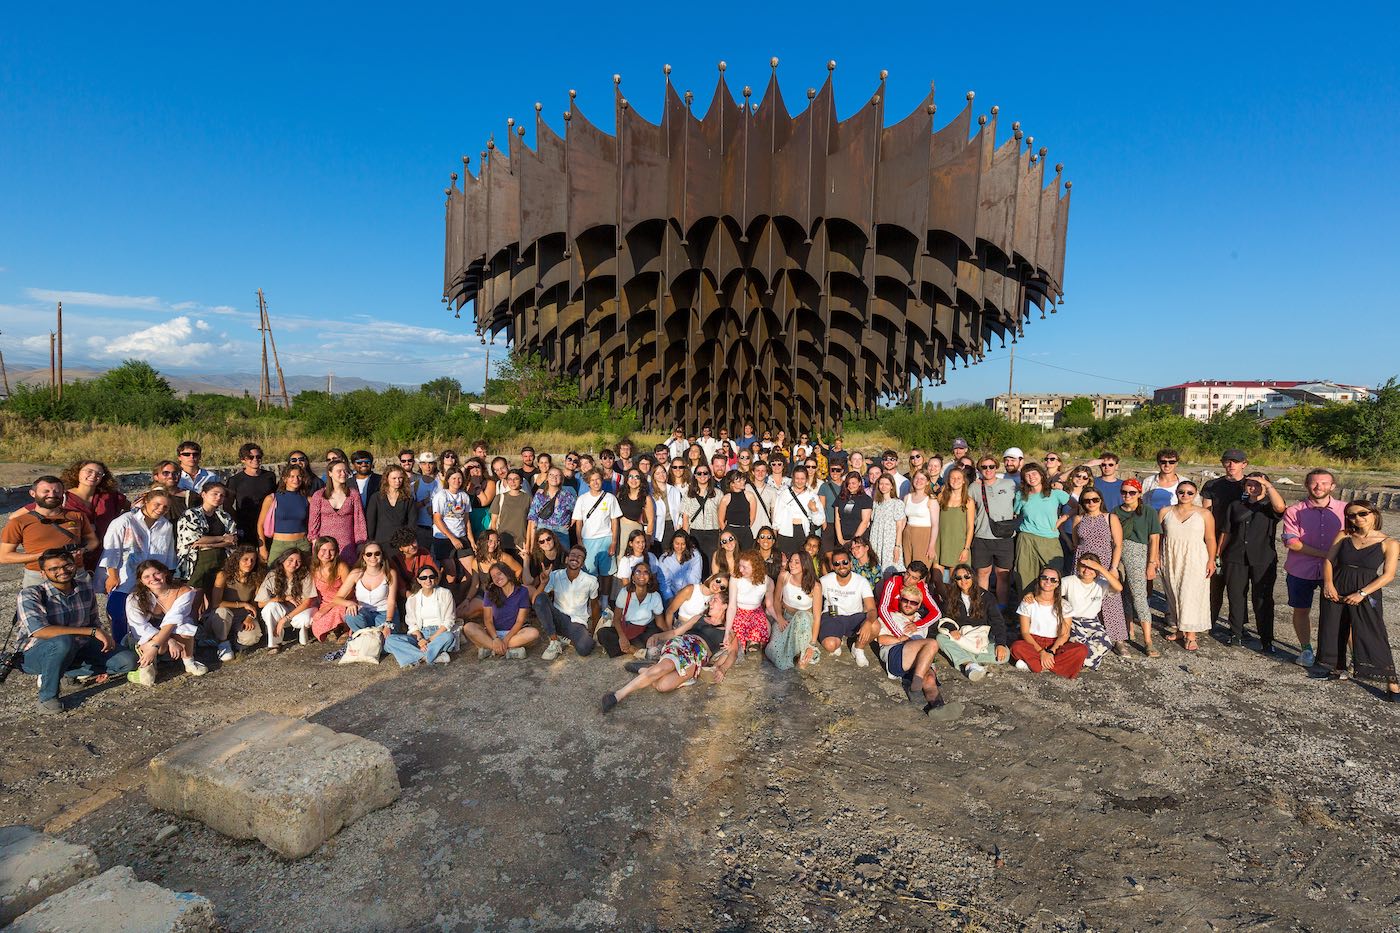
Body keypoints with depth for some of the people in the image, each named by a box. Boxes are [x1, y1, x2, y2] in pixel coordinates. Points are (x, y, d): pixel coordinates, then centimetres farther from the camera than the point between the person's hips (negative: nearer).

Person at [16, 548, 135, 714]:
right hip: (36, 654, -5)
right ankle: (47, 696, -18)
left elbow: (95, 623, 7)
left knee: (128, 660, -14)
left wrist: (103, 663, 1)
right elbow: (39, 631, -31)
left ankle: (64, 674, -3)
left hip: (77, 650, 5)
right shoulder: (30, 594, -17)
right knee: (64, 641, -39)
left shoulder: (86, 589, -1)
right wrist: (92, 632, -34)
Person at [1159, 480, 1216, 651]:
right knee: (1174, 595, 8)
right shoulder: (1165, 512, 5)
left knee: (1191, 595, -7)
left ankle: (1190, 635, -2)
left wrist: (1211, 560, -5)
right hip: (1171, 560, 3)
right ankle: (1180, 629, 20)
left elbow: (1210, 539, 0)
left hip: (1195, 560, -3)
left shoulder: (1204, 514, 1)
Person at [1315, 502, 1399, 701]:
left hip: (1367, 594, -3)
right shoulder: (1343, 536, 6)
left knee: (1372, 636, -6)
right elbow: (1328, 560, 6)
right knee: (1335, 630, 11)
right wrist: (1328, 583, -9)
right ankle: (1337, 668, 29)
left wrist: (1362, 593, -16)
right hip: (1336, 591, 3)